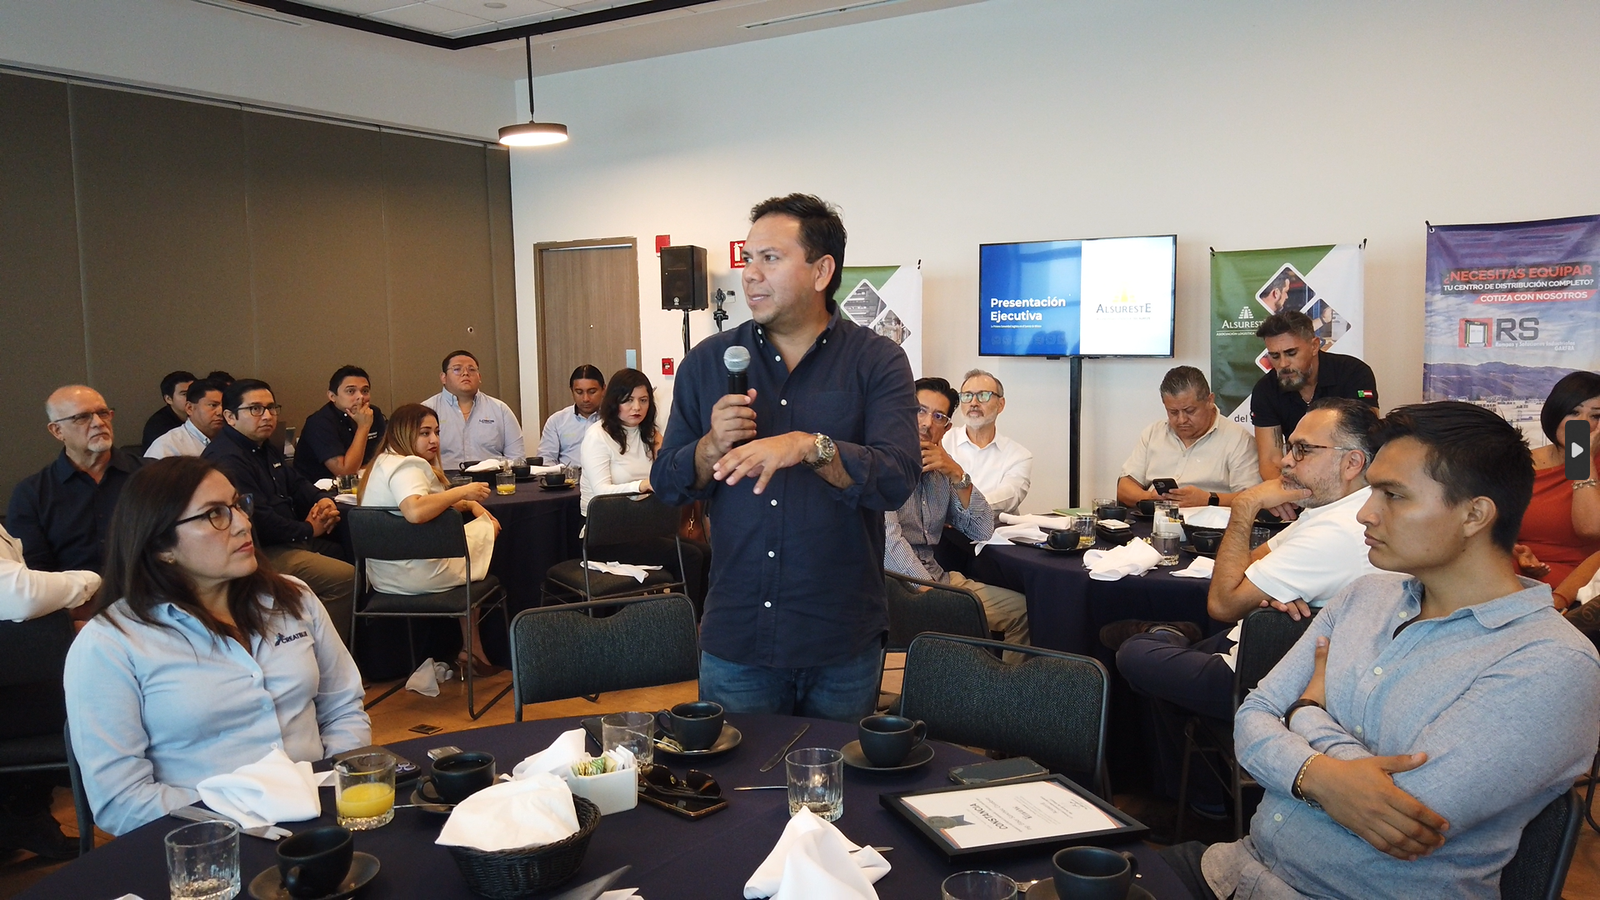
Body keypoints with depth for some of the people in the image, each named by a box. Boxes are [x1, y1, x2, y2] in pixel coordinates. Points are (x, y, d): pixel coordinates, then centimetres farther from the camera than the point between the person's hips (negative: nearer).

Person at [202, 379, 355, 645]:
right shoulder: (225, 459, -18)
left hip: (287, 541, 11)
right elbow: (257, 520, -25)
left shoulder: (266, 450, 17)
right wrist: (309, 530, -12)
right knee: (344, 577, -22)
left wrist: (324, 500, -1)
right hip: (259, 551, -11)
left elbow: (297, 484, 24)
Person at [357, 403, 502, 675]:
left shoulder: (382, 463, 18)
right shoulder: (407, 466, -16)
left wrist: (468, 504, 10)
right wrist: (462, 491, -25)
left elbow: (430, 503, 24)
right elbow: (415, 511, -36)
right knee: (490, 529, 9)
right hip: (419, 574, -10)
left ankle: (471, 651, 19)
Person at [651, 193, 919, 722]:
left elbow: (898, 479, -16)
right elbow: (666, 485, 5)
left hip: (844, 641, -1)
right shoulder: (708, 362, 4)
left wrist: (811, 447, -31)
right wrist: (712, 446, -15)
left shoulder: (877, 361, -4)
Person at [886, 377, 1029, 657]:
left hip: (936, 576, 8)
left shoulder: (940, 471, 13)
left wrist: (958, 475, -5)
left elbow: (982, 531, 8)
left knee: (1020, 608, 6)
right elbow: (888, 539, -23)